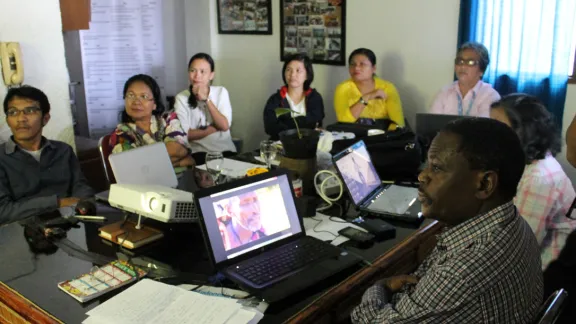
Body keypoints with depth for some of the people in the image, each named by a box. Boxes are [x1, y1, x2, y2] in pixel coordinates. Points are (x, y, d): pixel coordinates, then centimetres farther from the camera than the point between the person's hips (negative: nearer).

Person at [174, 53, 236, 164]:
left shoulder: (221, 92, 6)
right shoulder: (181, 98, 0)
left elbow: (225, 126, -6)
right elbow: (185, 134, -7)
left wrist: (207, 100, -11)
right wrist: (213, 129, -6)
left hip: (225, 149, 1)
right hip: (198, 152, -1)